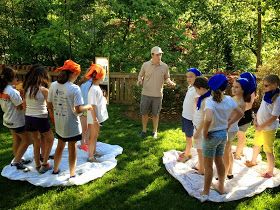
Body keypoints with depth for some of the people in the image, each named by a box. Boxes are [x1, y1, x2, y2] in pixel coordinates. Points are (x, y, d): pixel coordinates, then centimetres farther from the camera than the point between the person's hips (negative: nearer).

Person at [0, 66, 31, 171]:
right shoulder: (12, 92, -26)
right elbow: (21, 106, -20)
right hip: (17, 121, -8)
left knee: (17, 140, 21)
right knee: (26, 141, 6)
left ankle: (17, 160, 32)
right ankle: (17, 162, 9)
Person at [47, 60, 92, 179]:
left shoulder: (53, 85, -4)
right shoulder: (74, 88, -21)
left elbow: (49, 105, 4)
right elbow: (78, 110, -23)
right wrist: (88, 107, -4)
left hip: (59, 123, 5)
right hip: (71, 124, -5)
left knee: (60, 145, 24)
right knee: (72, 148, 10)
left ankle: (55, 170, 38)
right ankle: (72, 174, 22)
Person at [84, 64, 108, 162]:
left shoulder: (97, 87, 6)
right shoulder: (94, 89, -24)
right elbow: (92, 106, -25)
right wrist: (95, 119, -24)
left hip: (98, 117, 9)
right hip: (94, 118, -9)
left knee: (95, 136, 21)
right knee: (93, 137, 2)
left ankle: (94, 152, 37)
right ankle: (90, 157, 14)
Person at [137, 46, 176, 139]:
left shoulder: (164, 66, -2)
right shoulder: (145, 65, -3)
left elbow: (166, 78, 9)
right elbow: (140, 75, 9)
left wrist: (170, 82, -13)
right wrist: (140, 80, -13)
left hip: (158, 95, 0)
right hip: (146, 94, 0)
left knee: (155, 114, 11)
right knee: (144, 113, 10)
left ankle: (155, 131, 28)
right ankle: (144, 130, 29)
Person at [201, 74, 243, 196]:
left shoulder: (210, 100, -23)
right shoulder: (229, 99, -4)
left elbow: (208, 119, -38)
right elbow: (240, 114, 9)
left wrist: (205, 132, -22)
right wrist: (228, 124, 11)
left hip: (212, 135, -6)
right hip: (223, 134, 6)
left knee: (208, 165, 9)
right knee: (219, 161, 24)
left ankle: (205, 192, 22)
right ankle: (221, 187, 39)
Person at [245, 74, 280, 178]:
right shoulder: (266, 95, 1)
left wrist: (262, 126, -17)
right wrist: (255, 120, 1)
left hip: (268, 128, -8)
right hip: (259, 126, 8)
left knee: (268, 150, 3)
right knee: (256, 145, 24)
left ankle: (270, 171, 20)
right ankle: (253, 161, 46)